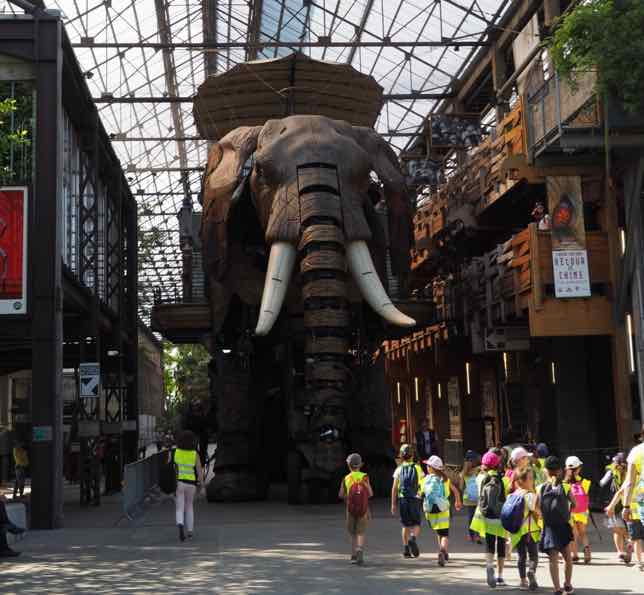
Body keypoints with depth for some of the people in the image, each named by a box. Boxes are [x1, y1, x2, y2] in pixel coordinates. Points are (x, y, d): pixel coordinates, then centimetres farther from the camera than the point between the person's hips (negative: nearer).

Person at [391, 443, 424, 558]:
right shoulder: (417, 468, 1)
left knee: (406, 525, 12)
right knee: (416, 524, 6)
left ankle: (406, 549, 10)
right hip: (415, 499, -2)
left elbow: (394, 488, -2)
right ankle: (413, 539, -23)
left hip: (402, 499, 2)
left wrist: (393, 504, 1)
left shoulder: (399, 469, 2)